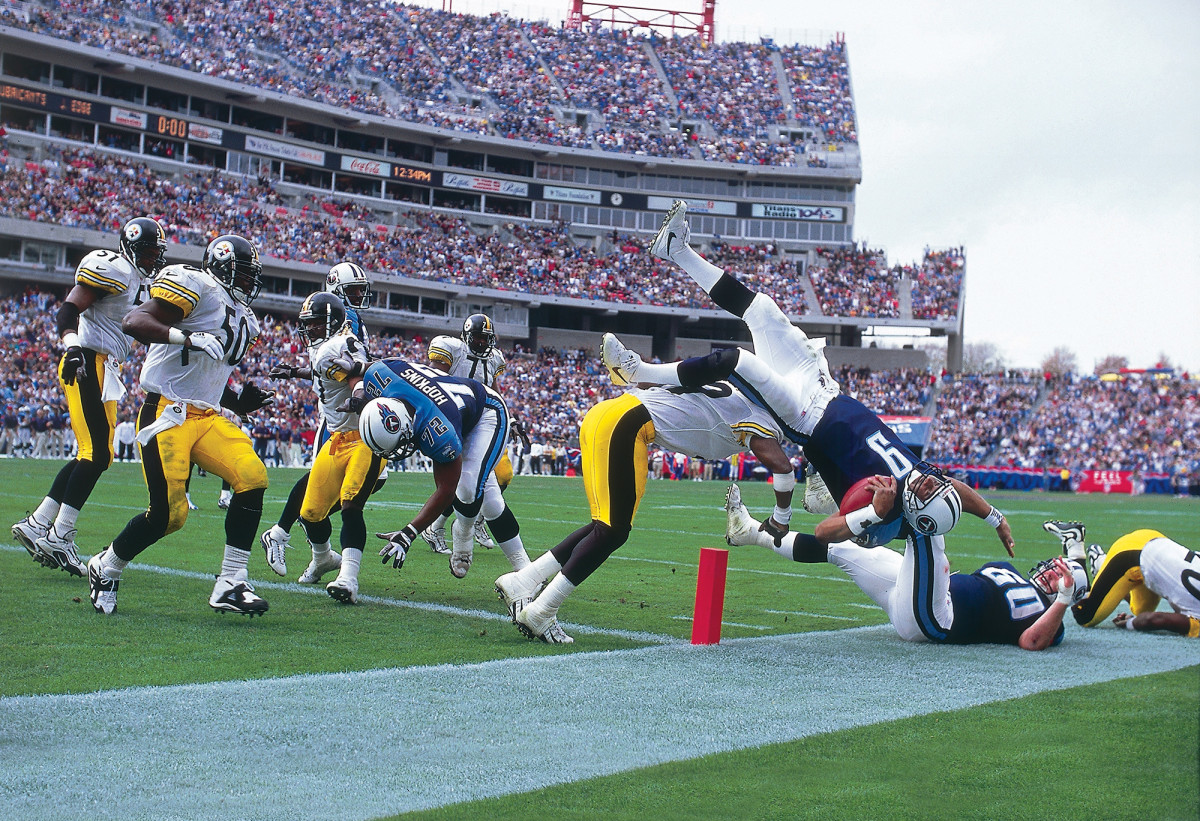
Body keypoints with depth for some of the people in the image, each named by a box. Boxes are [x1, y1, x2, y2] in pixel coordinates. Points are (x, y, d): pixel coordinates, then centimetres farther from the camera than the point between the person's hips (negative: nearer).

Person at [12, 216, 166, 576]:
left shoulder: (140, 282, 19)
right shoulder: (111, 269, -9)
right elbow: (68, 311, -17)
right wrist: (72, 348, -30)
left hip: (105, 371, 10)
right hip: (88, 365, -10)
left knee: (94, 455, 10)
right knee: (96, 454, -12)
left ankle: (36, 525, 15)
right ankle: (58, 538, -8)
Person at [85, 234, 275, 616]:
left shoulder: (241, 318, 22)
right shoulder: (195, 285, -5)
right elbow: (133, 322, -16)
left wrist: (239, 400, 13)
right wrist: (186, 337, -28)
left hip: (207, 417, 8)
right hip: (166, 415, -8)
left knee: (252, 477, -15)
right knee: (167, 513, -12)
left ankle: (230, 585, -9)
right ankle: (106, 568, 18)